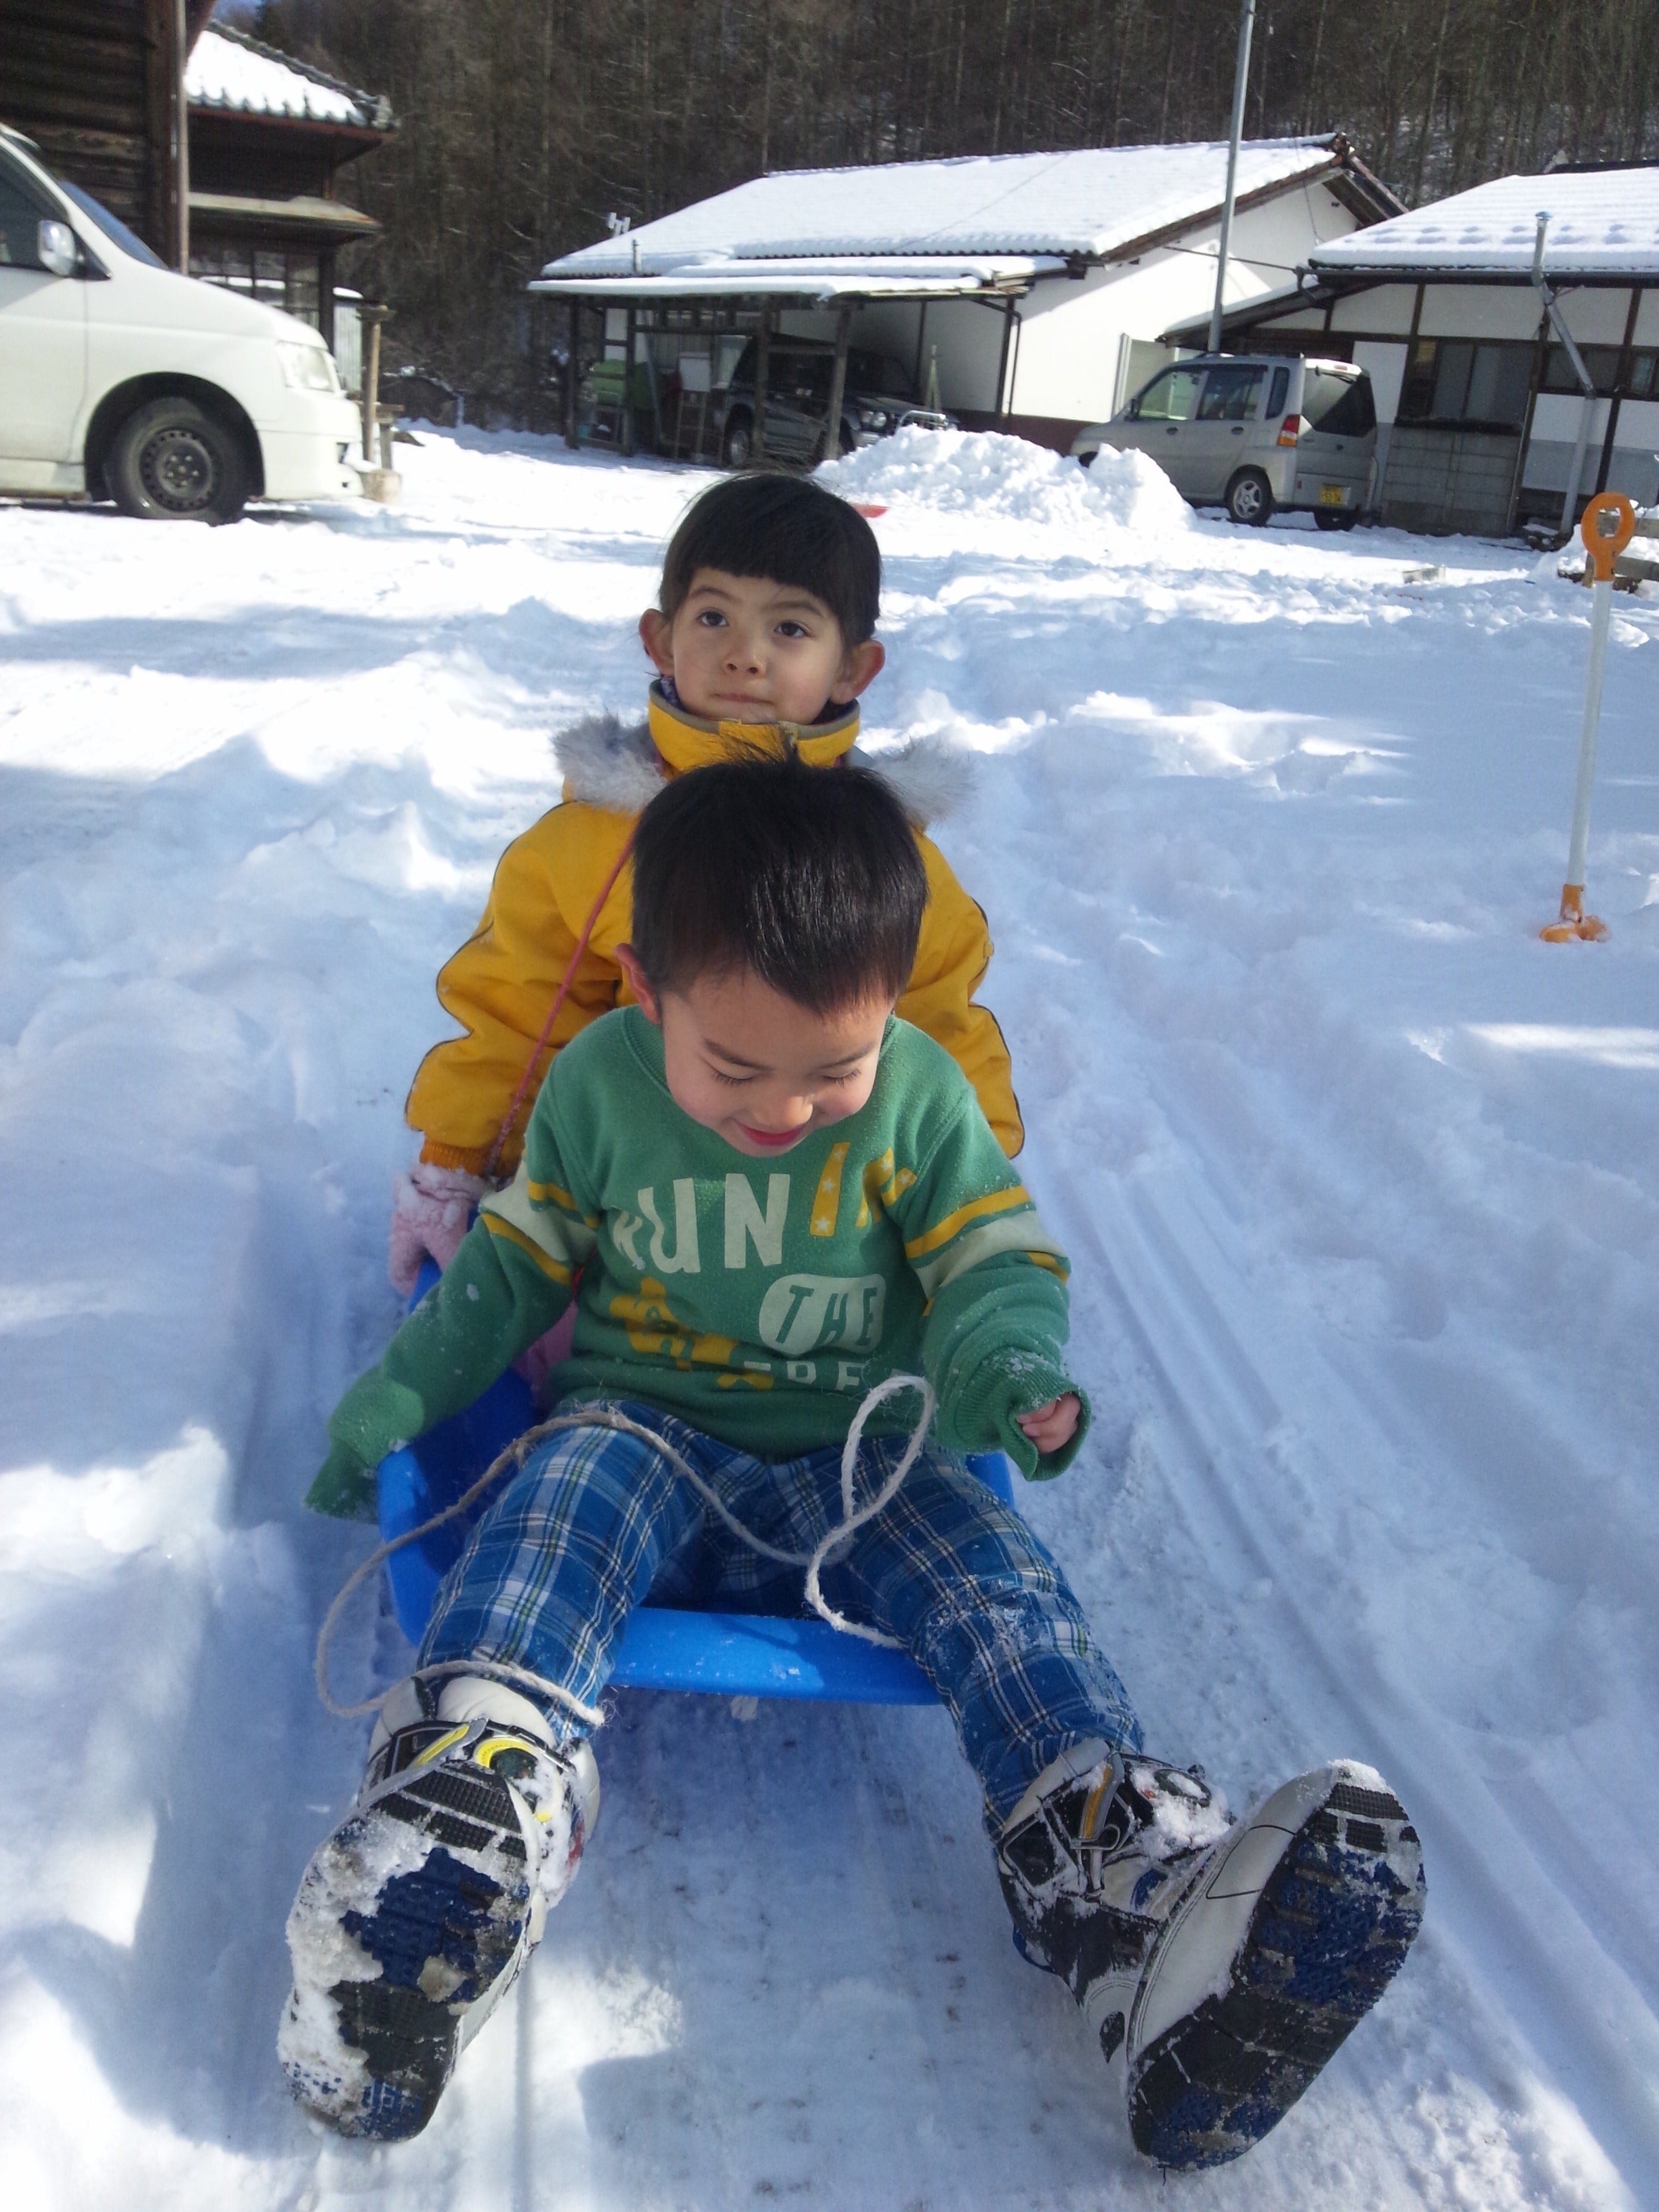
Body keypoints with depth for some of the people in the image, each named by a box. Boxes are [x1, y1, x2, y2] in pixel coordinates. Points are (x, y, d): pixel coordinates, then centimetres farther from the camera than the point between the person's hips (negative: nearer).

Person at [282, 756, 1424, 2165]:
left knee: (997, 1582, -27)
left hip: (859, 1465, 0)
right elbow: (519, 1259, 11)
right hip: (643, 1431, 0)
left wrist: (1005, 1359, -22)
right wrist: (400, 1392, 4)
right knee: (552, 1518, -33)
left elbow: (998, 1261, 1)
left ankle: (1138, 1896, -44)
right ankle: (466, 1827, -56)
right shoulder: (597, 1083, -1)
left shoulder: (921, 1096, -3)